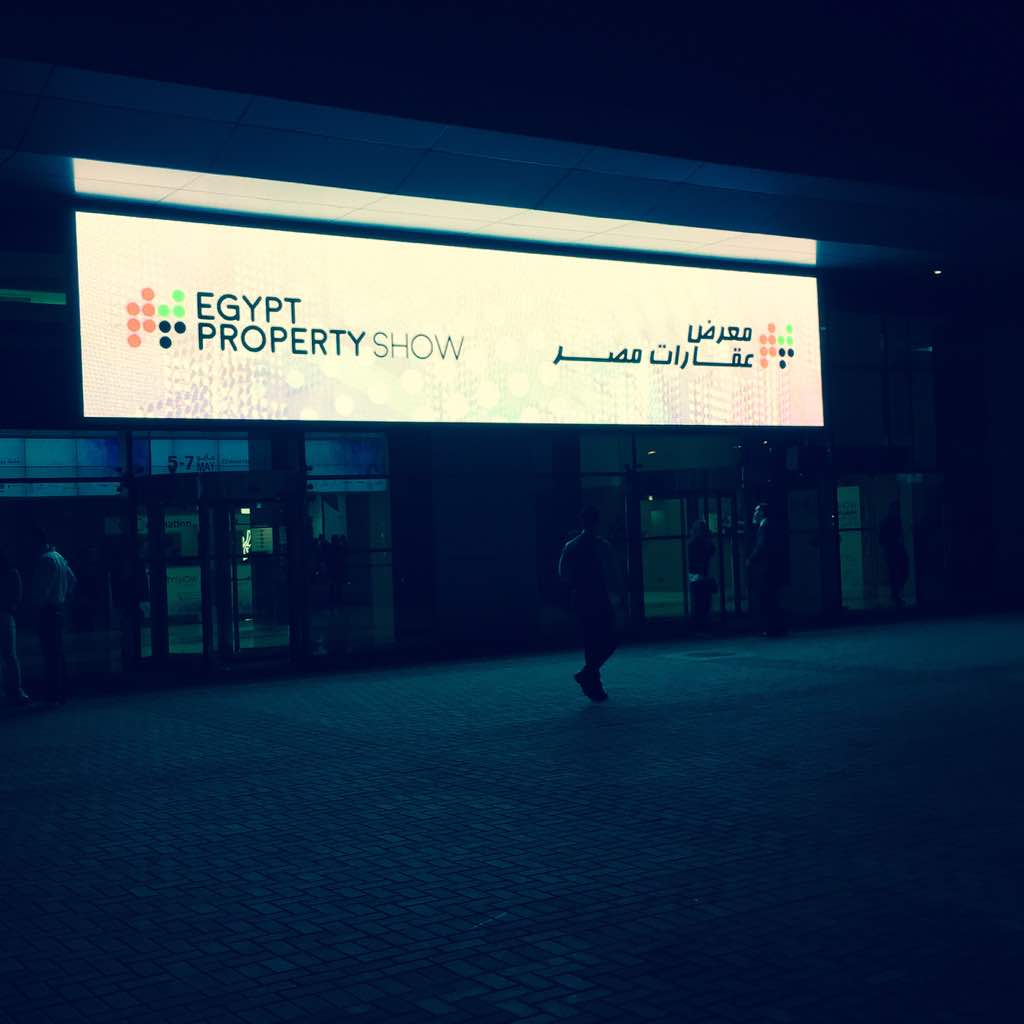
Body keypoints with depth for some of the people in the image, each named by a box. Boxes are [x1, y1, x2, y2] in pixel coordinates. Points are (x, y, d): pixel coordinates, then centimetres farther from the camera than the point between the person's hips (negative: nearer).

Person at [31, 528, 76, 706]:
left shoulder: (45, 559, -13)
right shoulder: (59, 557, 16)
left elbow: (43, 587, -20)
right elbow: (72, 580, 21)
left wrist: (38, 605, -12)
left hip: (47, 611, -10)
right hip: (58, 609, 10)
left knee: (50, 653, -9)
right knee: (58, 653, 12)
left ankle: (53, 694, -9)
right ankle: (62, 694, 16)